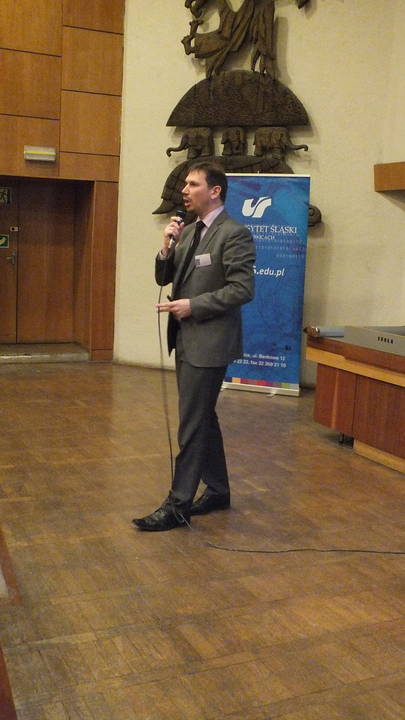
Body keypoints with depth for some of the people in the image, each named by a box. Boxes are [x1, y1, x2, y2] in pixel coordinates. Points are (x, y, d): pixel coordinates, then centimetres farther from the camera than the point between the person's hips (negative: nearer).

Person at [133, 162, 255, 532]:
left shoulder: (234, 234, -12)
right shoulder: (188, 231, 13)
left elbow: (242, 289, -18)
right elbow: (164, 278, 13)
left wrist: (193, 305, -19)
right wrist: (167, 247, -5)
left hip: (209, 342, -9)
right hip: (186, 339, 9)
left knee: (194, 423, -5)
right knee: (203, 418, 16)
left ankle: (178, 505, 3)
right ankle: (218, 491, 30)